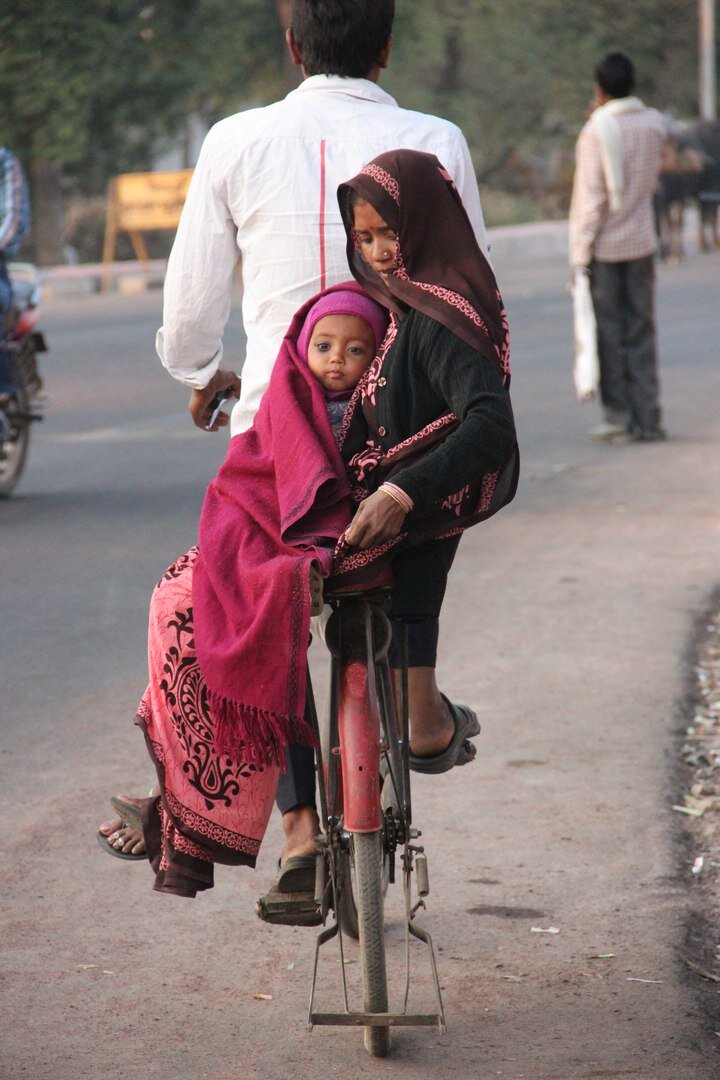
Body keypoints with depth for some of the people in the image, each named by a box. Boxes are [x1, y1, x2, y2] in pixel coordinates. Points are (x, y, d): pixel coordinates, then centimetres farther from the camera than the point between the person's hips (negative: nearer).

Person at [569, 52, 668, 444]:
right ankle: (648, 418, 8)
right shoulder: (655, 124, 2)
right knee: (641, 333, 9)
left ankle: (619, 419, 3)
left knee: (608, 334, 3)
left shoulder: (596, 131, -13)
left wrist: (580, 253, -9)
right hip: (641, 245, 4)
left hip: (603, 249, -4)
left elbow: (591, 198, -15)